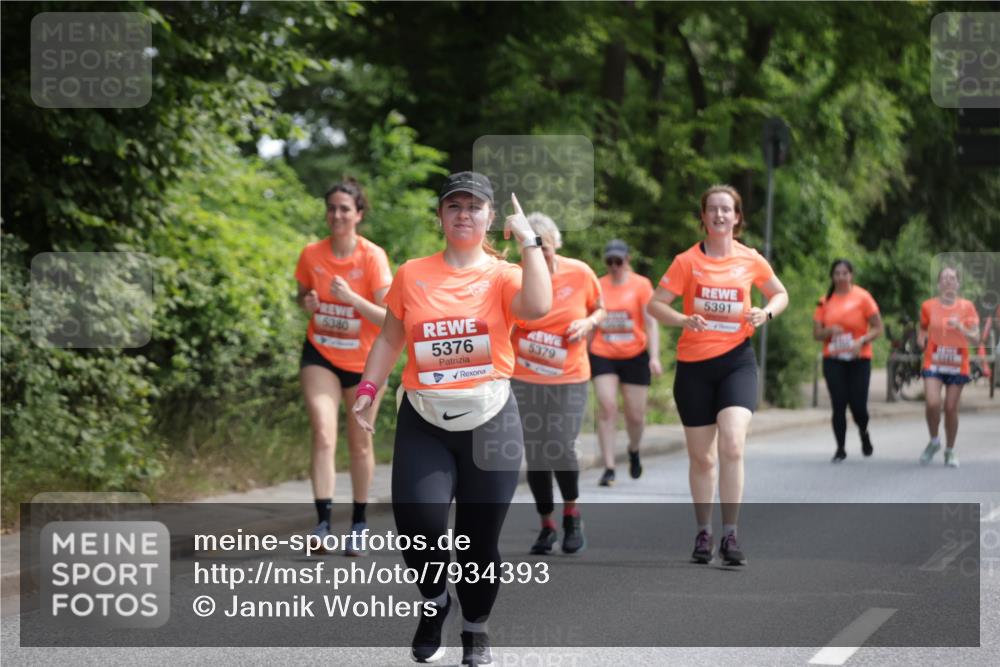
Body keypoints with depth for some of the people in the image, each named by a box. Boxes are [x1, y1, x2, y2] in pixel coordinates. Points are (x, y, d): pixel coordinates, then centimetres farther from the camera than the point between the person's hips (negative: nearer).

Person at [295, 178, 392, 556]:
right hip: (320, 356, 1)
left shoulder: (372, 257, -15)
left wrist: (352, 298, -32)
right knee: (323, 434, -17)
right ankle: (323, 521, -20)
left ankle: (359, 524, 23)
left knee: (360, 443, 8)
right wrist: (307, 303, -11)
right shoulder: (312, 255, -6)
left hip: (364, 361, -1)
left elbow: (389, 317, -18)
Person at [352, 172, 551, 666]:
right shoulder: (412, 275, 6)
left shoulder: (503, 275, 1)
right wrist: (367, 389, 6)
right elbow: (390, 338, 14)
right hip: (423, 423, 1)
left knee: (479, 537, 3)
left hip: (488, 419, -1)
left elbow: (537, 308, -21)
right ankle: (434, 601, 14)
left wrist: (528, 241, -16)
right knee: (417, 522, -17)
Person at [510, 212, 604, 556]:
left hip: (569, 378, 0)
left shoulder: (580, 273, -6)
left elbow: (599, 309, 10)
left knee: (561, 449, -10)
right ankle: (547, 525, 20)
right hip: (524, 379, 0)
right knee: (534, 454, 3)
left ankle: (572, 514, 16)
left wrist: (588, 323, -9)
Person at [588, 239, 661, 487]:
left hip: (635, 357, -1)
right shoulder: (598, 286, 5)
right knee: (606, 407, -13)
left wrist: (654, 356, -16)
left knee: (635, 415, 3)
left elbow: (651, 322, -7)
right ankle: (609, 468, -11)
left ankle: (634, 451, 36)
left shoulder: (641, 285, -3)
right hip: (603, 355, 1)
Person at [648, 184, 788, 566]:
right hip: (694, 364, 0)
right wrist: (684, 320, -21)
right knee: (701, 457, 8)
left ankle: (730, 536, -13)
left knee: (732, 444, -19)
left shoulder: (750, 260, 2)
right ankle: (703, 534, 26)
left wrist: (766, 313, -5)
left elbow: (780, 294, 17)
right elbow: (655, 305, -2)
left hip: (736, 359, 0)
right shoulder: (687, 261, -2)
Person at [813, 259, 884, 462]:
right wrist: (829, 331, -13)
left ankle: (864, 434, 27)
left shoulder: (862, 297, -3)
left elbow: (878, 329, -3)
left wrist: (862, 341, -19)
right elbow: (817, 333, 8)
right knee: (839, 405, -4)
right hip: (833, 360, 2)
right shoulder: (825, 301, 6)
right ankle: (840, 449, 6)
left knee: (858, 405, -6)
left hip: (859, 359, -2)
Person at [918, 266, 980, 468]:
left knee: (951, 408, 2)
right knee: (932, 403, -18)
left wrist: (961, 328, -21)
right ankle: (933, 441, 9)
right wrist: (922, 339, -5)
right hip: (934, 363, 0)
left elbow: (975, 336, -3)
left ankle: (950, 451, 19)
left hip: (957, 366, 0)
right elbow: (922, 329, 17)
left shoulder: (967, 307, -1)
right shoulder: (928, 306, 1)